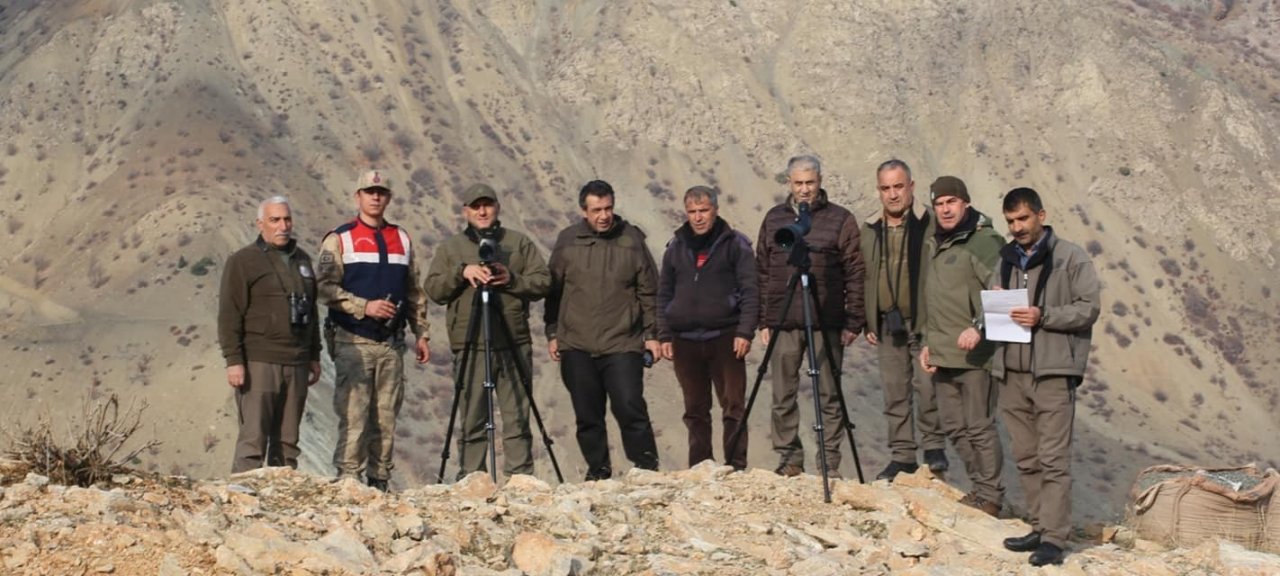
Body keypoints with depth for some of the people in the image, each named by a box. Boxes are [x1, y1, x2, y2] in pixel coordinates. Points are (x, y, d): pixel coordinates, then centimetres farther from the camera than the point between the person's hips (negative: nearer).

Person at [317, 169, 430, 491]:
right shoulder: (339, 239, 3)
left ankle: (380, 481, 11)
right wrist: (364, 307, -17)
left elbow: (415, 292, 20)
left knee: (387, 417, 5)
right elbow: (327, 288, -7)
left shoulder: (402, 239, 17)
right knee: (353, 414, -9)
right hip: (353, 343, -4)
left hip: (392, 344, 4)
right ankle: (348, 481, -6)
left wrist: (420, 333, 14)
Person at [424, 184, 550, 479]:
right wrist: (462, 272, -12)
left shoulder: (520, 243, 13)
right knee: (472, 421, -1)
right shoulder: (451, 248, 13)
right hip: (469, 347, 0)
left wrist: (512, 280, -10)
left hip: (514, 345, 0)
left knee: (517, 419, 0)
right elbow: (433, 289, 3)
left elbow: (543, 282, 6)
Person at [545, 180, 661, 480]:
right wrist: (552, 334, 8)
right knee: (588, 417, 6)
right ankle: (598, 472, 19)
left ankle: (647, 471, 0)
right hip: (576, 346, 2)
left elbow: (648, 292, 7)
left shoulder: (631, 240, 2)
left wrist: (651, 334, 3)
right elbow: (554, 292, 11)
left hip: (622, 345, -2)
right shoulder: (567, 241, 5)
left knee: (631, 409, -10)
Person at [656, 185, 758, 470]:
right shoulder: (676, 247, 12)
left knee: (733, 407, -4)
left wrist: (745, 332, -13)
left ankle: (736, 467, -1)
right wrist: (664, 336, 6)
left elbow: (750, 291, -4)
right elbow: (664, 294, 14)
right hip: (685, 340, 4)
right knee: (695, 411, 9)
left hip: (725, 339, -4)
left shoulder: (736, 244, 0)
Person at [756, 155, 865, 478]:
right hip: (783, 323, 3)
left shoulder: (840, 219, 1)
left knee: (829, 397, 1)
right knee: (783, 397, 4)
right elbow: (762, 273, 12)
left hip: (826, 325, -3)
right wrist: (764, 321, 6)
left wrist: (853, 322, -6)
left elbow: (855, 274, -1)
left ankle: (830, 463, 8)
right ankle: (790, 459, 14)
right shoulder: (774, 219, 11)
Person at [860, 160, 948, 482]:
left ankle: (934, 446, 10)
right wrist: (868, 323, 12)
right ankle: (902, 456, 16)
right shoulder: (869, 231, 11)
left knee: (928, 386, -9)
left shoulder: (931, 225, -4)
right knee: (894, 394, 8)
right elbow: (864, 279, 18)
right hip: (887, 326, 5)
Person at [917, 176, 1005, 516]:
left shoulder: (983, 241, -10)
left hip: (974, 353, -9)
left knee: (979, 427, -4)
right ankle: (979, 488, 23)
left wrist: (978, 327, -27)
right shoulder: (933, 245, 17)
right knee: (954, 427, 12)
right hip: (941, 354, 9)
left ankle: (990, 496, 4)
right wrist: (927, 343, 19)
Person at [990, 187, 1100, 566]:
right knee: (1026, 458, 10)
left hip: (1054, 372, -6)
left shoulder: (1071, 258, -3)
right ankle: (1040, 528, 19)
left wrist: (1044, 316, -19)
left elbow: (1090, 307, -8)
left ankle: (1054, 539, -7)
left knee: (1053, 459, -8)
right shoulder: (1007, 260, 16)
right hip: (1011, 372, 7)